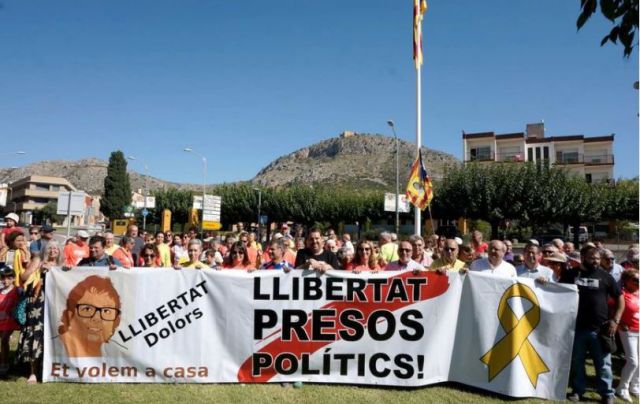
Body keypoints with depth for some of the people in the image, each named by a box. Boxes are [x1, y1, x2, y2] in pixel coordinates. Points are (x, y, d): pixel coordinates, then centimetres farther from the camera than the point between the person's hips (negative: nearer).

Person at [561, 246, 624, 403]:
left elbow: (620, 298, 6)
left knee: (603, 363, 8)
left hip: (599, 328, 0)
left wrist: (615, 320, -3)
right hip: (576, 327, 1)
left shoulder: (605, 276, 1)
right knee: (576, 362, 11)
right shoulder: (570, 274, 2)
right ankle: (577, 390, 26)